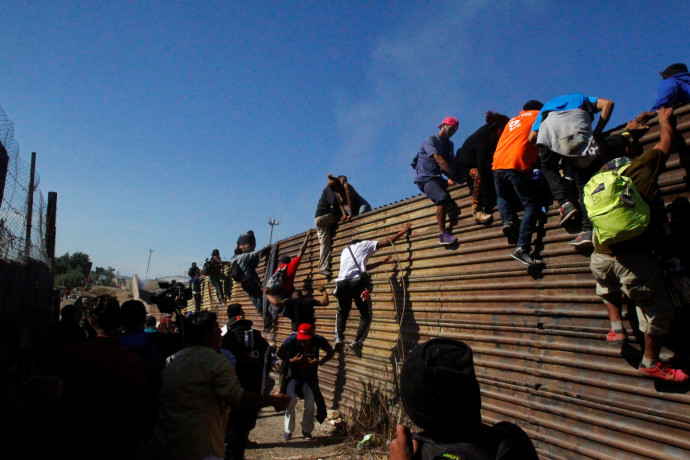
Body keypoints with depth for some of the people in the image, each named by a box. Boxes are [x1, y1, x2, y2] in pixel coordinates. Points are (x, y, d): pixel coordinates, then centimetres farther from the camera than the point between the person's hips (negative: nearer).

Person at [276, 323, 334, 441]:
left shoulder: (318, 340, -21)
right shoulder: (292, 340, -23)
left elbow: (331, 352, -4)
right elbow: (279, 353, -6)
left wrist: (320, 362, -21)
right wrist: (291, 360, -24)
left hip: (310, 376, 1)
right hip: (294, 375, -1)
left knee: (310, 404, -2)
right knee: (291, 401, -11)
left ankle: (307, 430, 21)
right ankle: (288, 430, 9)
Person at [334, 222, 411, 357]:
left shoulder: (345, 251, 36)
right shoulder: (364, 245, 22)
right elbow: (387, 241, 19)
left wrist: (381, 262, 50)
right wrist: (402, 232, 31)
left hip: (341, 283, 5)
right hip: (357, 282, -4)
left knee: (342, 312, 26)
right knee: (366, 315, 9)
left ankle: (339, 337, 4)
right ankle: (357, 342, -9)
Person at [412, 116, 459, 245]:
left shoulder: (449, 145, 18)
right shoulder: (430, 140, -6)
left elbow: (450, 164, 9)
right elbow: (438, 159, -21)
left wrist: (450, 179, -13)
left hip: (438, 178, 8)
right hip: (425, 178, -8)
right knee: (442, 197, -33)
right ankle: (442, 233, -33)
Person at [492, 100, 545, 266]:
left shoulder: (512, 120, 31)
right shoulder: (539, 115, 17)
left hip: (497, 165, 6)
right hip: (518, 165, -5)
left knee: (502, 196, 30)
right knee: (532, 205, -2)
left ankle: (508, 219, 1)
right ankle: (522, 247, -14)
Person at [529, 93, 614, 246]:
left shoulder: (546, 106, 42)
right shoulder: (582, 98, 43)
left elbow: (532, 137, 24)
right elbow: (607, 103, 20)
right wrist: (597, 132, 23)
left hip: (550, 123, 0)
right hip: (577, 121, 0)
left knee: (548, 166, 25)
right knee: (583, 178, 5)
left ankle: (566, 202, 3)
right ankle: (587, 230, -6)